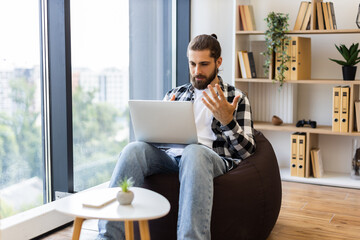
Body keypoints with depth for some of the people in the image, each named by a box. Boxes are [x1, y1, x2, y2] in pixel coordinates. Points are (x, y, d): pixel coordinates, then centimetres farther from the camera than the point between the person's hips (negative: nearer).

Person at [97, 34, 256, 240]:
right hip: (170, 155, 3)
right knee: (135, 148, -29)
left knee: (193, 152, -39)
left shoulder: (237, 98, 15)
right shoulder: (175, 95, 25)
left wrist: (228, 121, -12)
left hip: (212, 158, -3)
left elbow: (247, 151, 6)